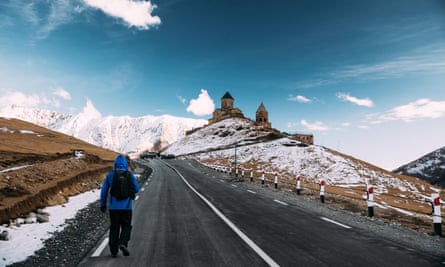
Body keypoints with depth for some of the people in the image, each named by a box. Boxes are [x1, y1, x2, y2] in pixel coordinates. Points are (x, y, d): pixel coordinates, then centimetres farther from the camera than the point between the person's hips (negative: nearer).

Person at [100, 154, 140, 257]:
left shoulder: (110, 175, -2)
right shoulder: (130, 175, -5)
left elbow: (104, 191, 2)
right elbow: (136, 189, 1)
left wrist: (103, 204, 13)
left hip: (113, 207, 1)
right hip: (126, 206, -1)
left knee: (114, 228, 14)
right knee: (126, 227, 14)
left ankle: (113, 251, 16)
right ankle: (122, 243, -10)